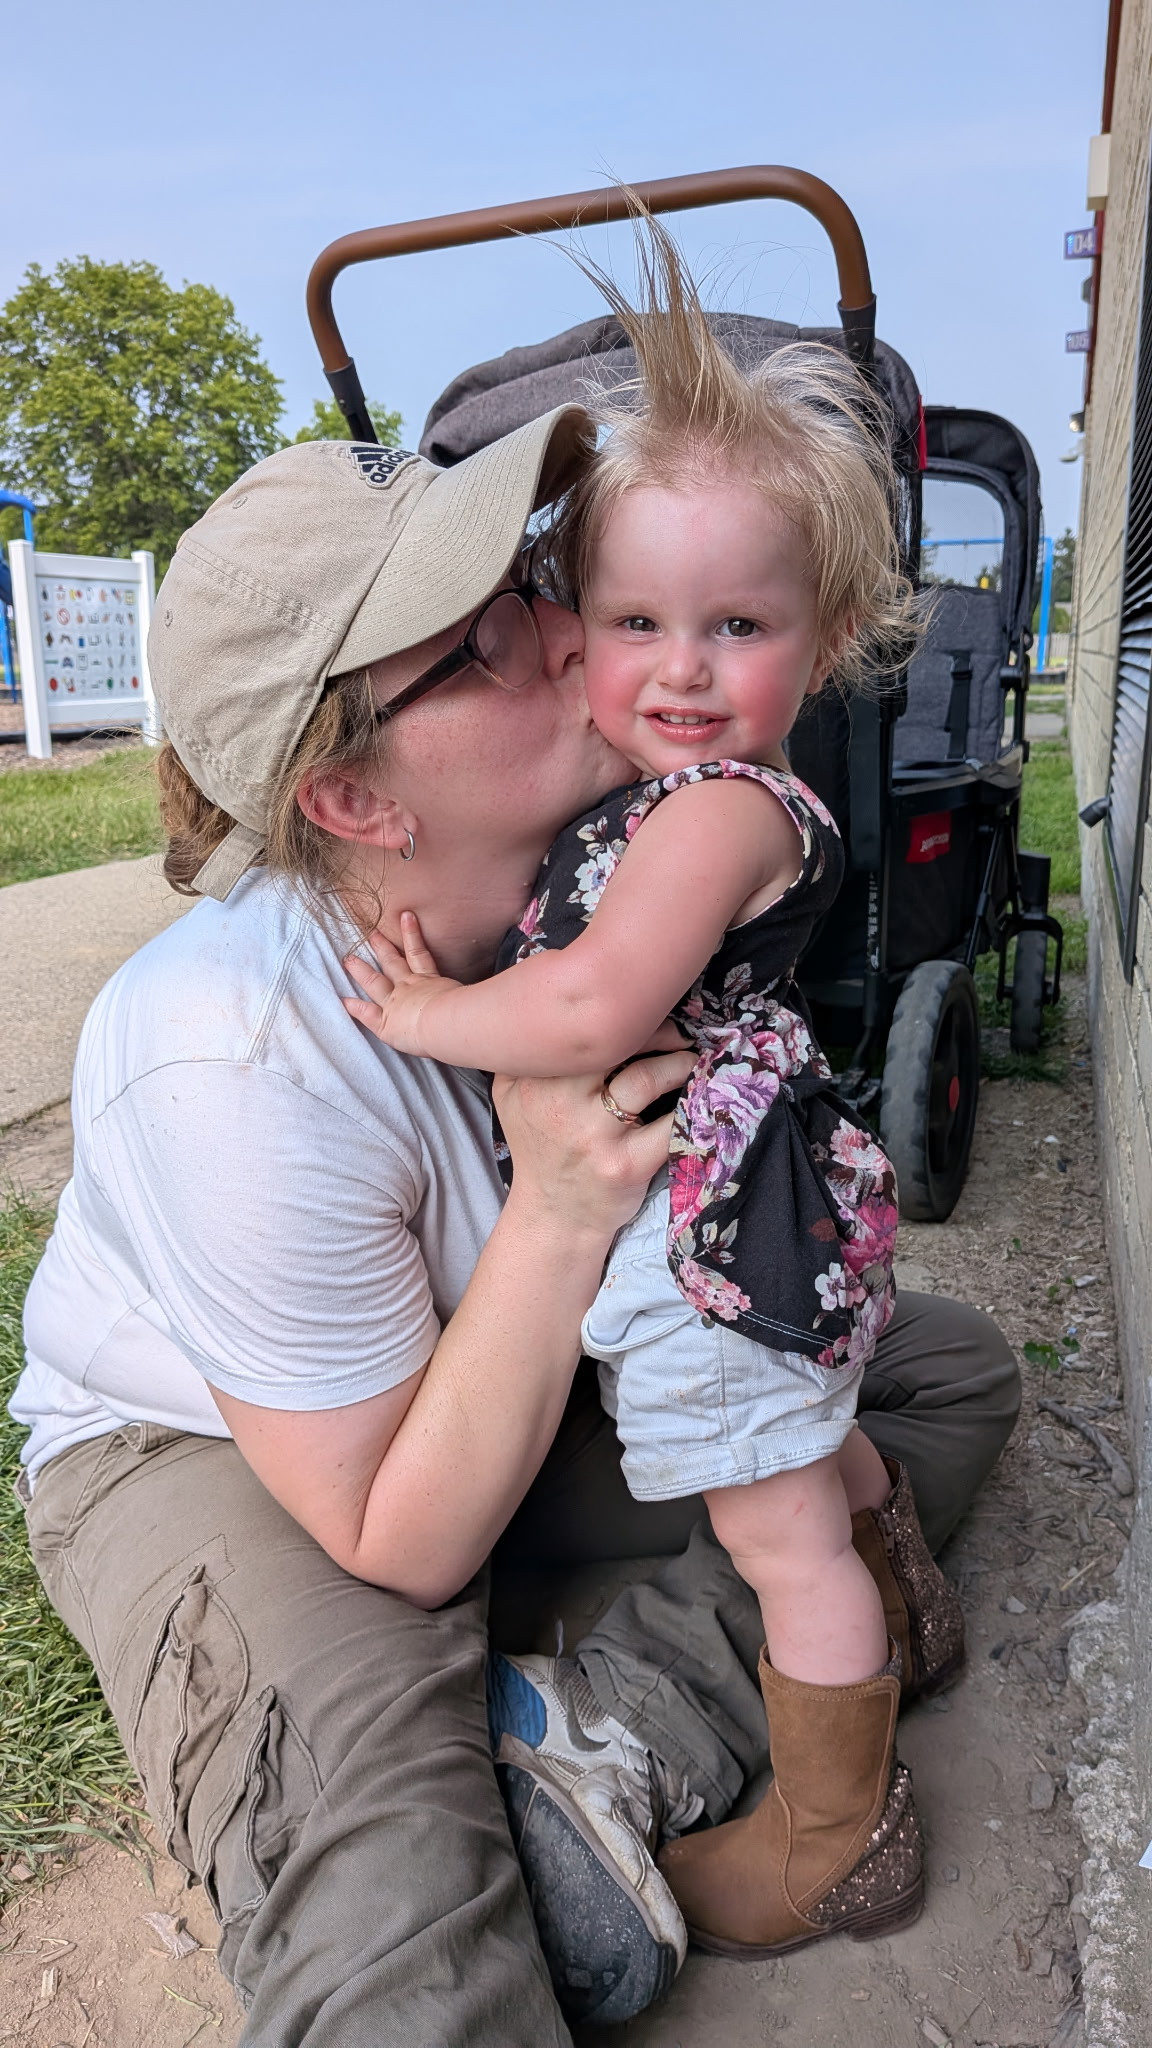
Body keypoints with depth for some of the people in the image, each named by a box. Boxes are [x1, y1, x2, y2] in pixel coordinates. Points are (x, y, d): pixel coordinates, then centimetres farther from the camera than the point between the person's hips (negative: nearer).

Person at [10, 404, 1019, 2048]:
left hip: (494, 1374, 8)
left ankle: (620, 1723, -10)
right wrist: (557, 1216, -34)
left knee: (953, 1369, -1)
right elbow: (404, 1544, -24)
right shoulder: (244, 1059, -35)